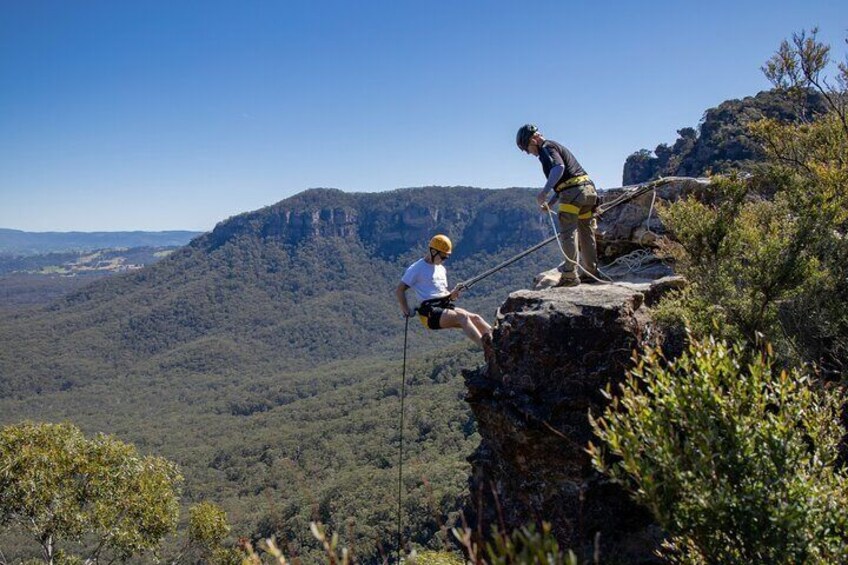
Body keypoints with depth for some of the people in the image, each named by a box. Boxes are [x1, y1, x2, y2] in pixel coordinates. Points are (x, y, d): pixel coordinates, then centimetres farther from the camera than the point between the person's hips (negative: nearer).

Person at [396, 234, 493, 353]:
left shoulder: (442, 269, 23)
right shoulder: (416, 269, 0)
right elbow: (399, 290, 0)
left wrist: (453, 294, 5)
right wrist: (406, 310, -10)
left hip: (446, 307, 8)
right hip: (430, 313, -8)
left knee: (475, 318, -15)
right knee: (462, 317, -30)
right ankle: (486, 348, -43)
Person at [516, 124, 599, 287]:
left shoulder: (546, 148, -4)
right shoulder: (555, 146, 26)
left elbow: (559, 168, -24)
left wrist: (544, 192, -30)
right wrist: (549, 202, 27)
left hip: (573, 192, -10)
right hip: (588, 188, 10)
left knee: (568, 233, -8)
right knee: (586, 233, 15)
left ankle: (570, 275, -10)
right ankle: (590, 273, 23)